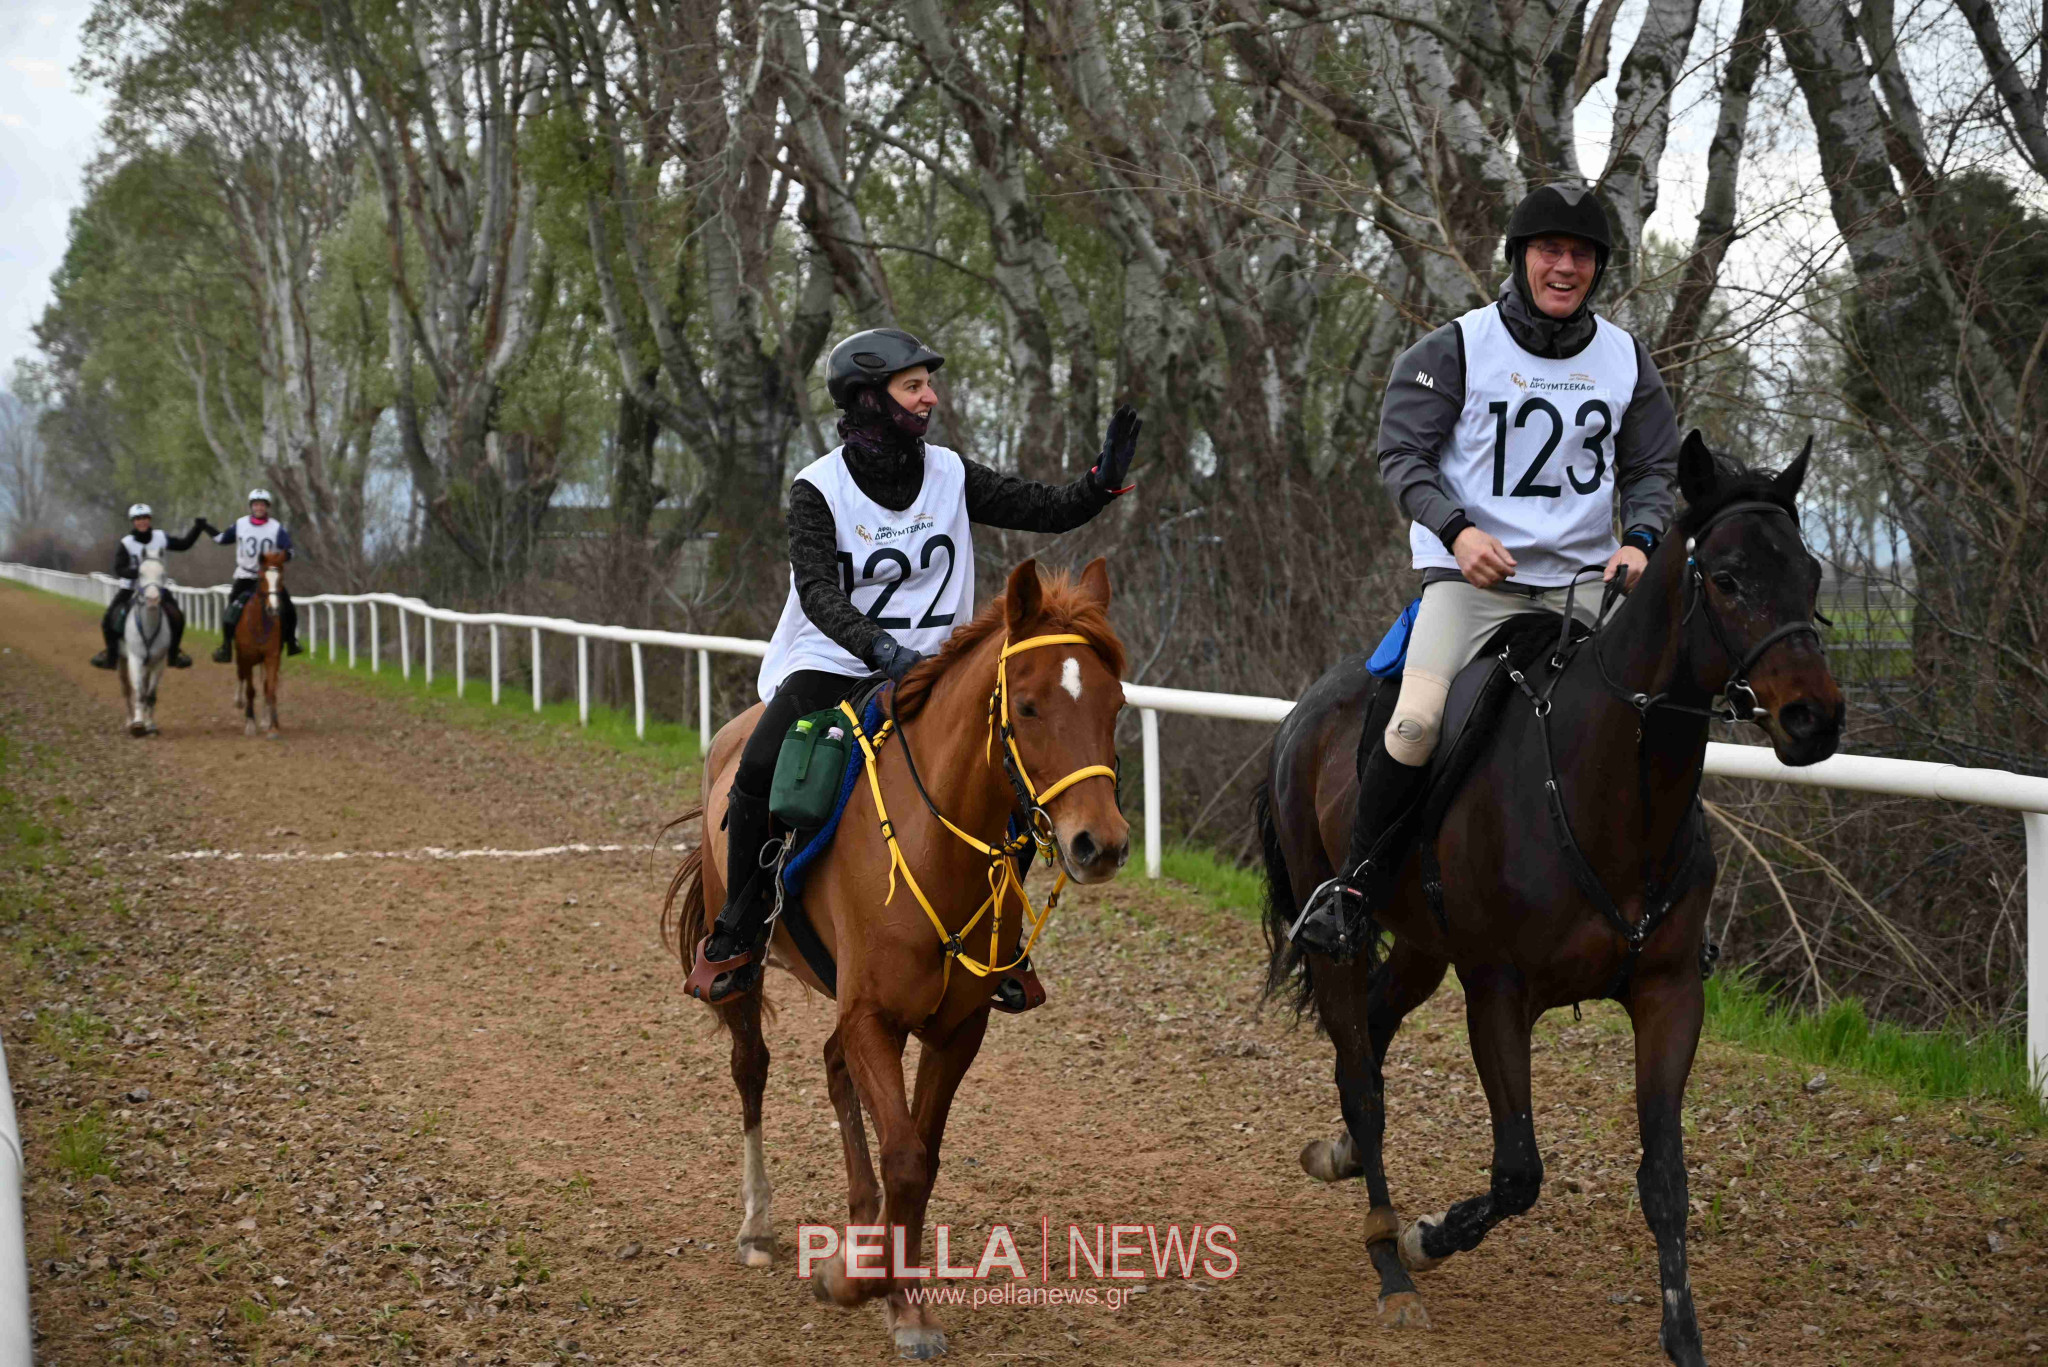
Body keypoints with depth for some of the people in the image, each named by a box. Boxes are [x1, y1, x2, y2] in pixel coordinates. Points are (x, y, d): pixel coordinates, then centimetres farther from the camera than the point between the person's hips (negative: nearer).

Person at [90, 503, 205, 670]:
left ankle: (174, 653, 7)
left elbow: (184, 544, 5)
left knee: (177, 618, -14)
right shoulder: (125, 544, -14)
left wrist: (197, 528, -5)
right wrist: (138, 572, -38)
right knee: (109, 619, -16)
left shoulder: (161, 538, -4)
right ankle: (111, 653, 7)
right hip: (130, 588, -2)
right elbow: (120, 570, -21)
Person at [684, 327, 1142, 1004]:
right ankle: (737, 936, -8)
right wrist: (877, 646, -37)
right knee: (758, 773, -26)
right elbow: (818, 590, -20)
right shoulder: (819, 488, -8)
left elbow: (1048, 509, 2)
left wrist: (1103, 482, -18)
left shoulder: (950, 475, 3)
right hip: (831, 664, -3)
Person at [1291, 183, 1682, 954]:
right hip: (1473, 572, -4)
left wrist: (1640, 540, -8)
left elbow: (1653, 471, 14)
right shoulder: (1455, 350, -3)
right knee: (1417, 723, -24)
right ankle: (1357, 881, -3)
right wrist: (1457, 529, -22)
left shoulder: (1626, 360, 9)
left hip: (1585, 576, 4)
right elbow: (1402, 456, -4)